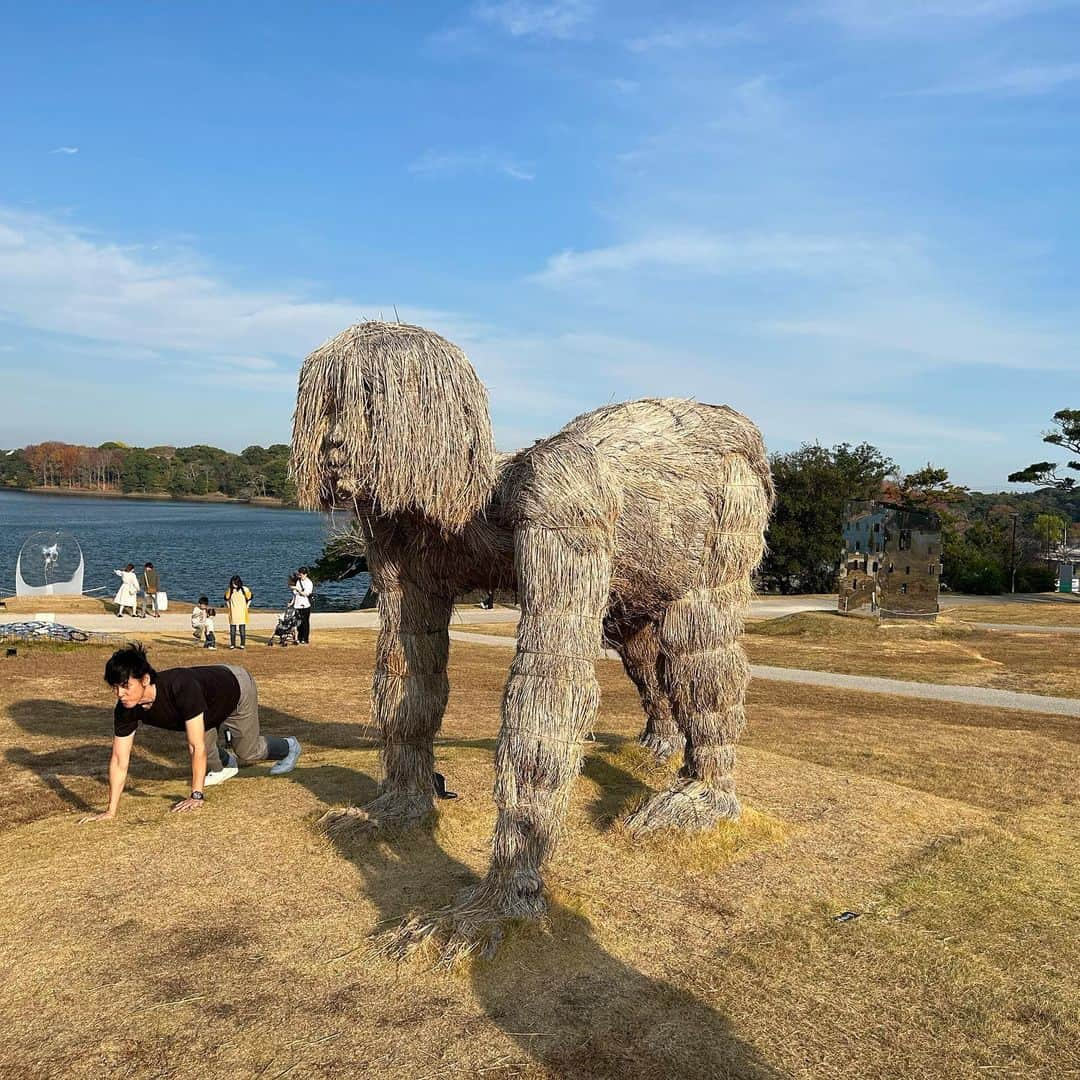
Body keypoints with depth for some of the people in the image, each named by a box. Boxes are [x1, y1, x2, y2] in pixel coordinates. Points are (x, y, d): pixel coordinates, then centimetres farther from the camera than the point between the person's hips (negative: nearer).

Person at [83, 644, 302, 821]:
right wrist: (110, 811, -24)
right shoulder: (125, 710, -27)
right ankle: (224, 765, 35)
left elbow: (198, 746, -41)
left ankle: (289, 747, 39)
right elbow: (119, 760, -21)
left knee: (247, 753, 8)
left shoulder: (181, 687, -47)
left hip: (237, 687, -5)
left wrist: (197, 795, -37)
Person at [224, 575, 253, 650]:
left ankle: (243, 644, 5)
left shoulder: (245, 589, -4)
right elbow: (226, 598, 16)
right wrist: (229, 606, 10)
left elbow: (249, 598, 9)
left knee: (242, 629, -1)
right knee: (232, 629, 3)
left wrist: (247, 606, 6)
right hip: (233, 612, 1)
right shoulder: (229, 590, -1)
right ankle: (232, 644, 10)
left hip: (242, 612, -1)